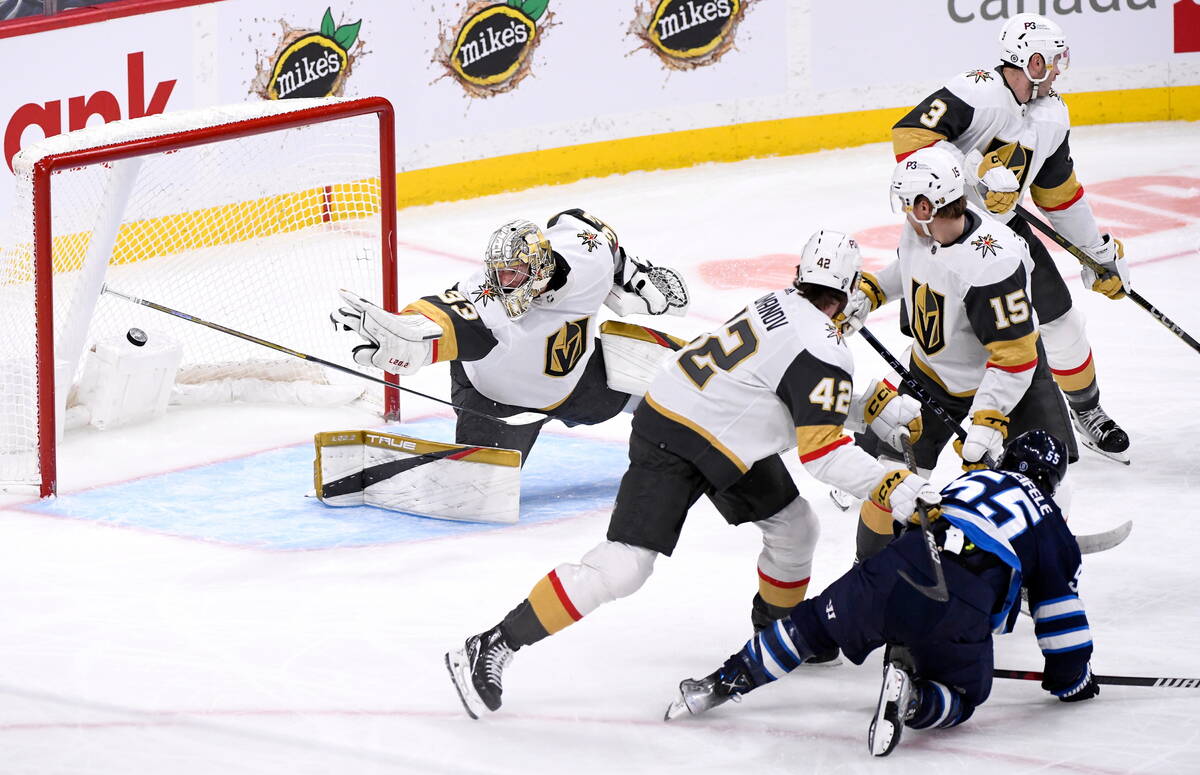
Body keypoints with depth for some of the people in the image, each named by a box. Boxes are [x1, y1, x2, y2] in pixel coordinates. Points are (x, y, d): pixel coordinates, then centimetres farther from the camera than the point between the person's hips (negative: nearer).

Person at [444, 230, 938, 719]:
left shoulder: (784, 305, 5)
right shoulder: (822, 348, -23)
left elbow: (812, 396, 23)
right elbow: (822, 453, -22)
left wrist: (875, 406, 17)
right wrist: (889, 487, -20)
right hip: (670, 444, -10)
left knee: (794, 528, 17)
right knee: (620, 569, -16)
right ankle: (491, 649, -12)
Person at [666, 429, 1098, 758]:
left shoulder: (969, 480, 31)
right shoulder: (1050, 524, 22)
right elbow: (1060, 611, 22)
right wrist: (1071, 677, 37)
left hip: (894, 572, 3)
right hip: (960, 610, -3)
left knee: (815, 623, 26)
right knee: (962, 696, 18)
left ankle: (724, 681, 19)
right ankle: (911, 695, -14)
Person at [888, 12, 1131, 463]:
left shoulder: (1052, 117, 4)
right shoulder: (976, 93, -22)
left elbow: (1059, 192, 15)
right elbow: (910, 135, -30)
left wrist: (1101, 253, 17)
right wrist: (976, 173, -35)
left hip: (1004, 226, 7)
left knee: (1059, 317, 9)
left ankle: (1087, 412, 30)